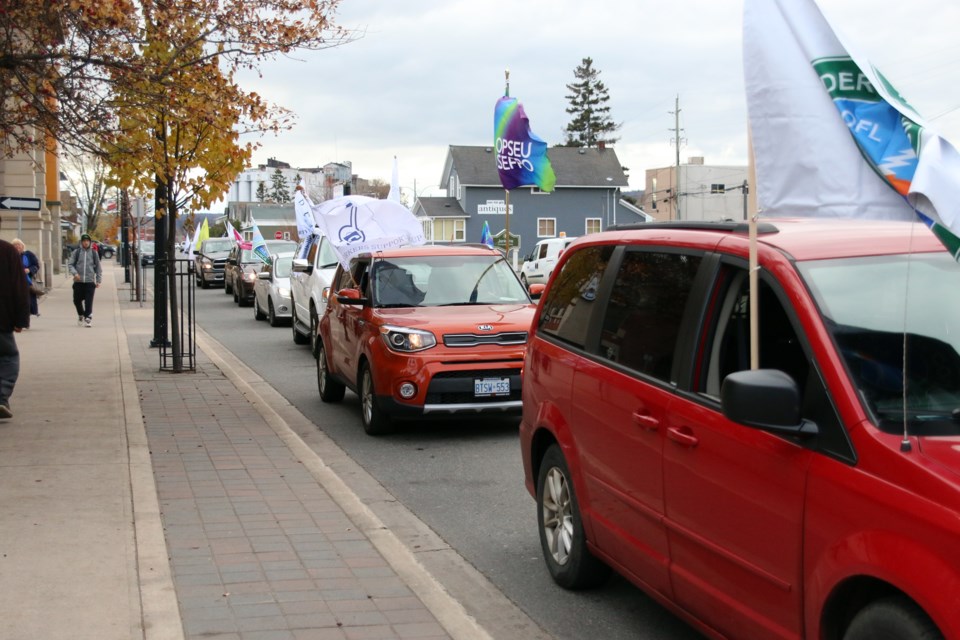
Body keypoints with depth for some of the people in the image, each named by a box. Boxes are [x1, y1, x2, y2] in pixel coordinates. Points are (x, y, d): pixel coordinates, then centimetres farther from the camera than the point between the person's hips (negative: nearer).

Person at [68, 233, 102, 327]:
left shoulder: (94, 253, 7)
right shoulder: (76, 252, 5)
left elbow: (98, 267, 11)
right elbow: (70, 264, 4)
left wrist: (98, 280, 8)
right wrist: (75, 273, -14)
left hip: (90, 281, -1)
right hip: (78, 282, 1)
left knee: (89, 302, -7)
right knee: (77, 300, 7)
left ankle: (88, 318, 1)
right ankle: (81, 315, 30)